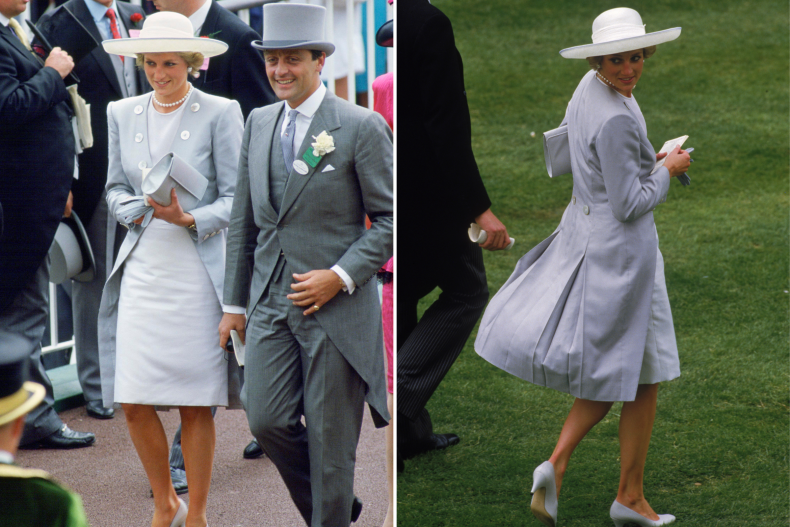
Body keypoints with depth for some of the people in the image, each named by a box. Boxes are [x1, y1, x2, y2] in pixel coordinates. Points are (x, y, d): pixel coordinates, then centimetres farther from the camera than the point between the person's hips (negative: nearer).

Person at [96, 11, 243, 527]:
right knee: (134, 402, -1)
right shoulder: (123, 114, 9)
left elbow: (236, 199, -4)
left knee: (196, 406, 0)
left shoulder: (220, 113, -3)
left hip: (196, 272, -3)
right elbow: (116, 187, 16)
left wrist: (188, 220, -20)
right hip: (142, 268, 4)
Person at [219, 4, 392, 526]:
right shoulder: (259, 123, 11)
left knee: (330, 436, 1)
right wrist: (235, 303, 15)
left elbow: (390, 219, -6)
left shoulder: (362, 127, -7)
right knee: (268, 421, -2)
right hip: (271, 301, 5)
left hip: (336, 305, -5)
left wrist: (340, 277, -16)